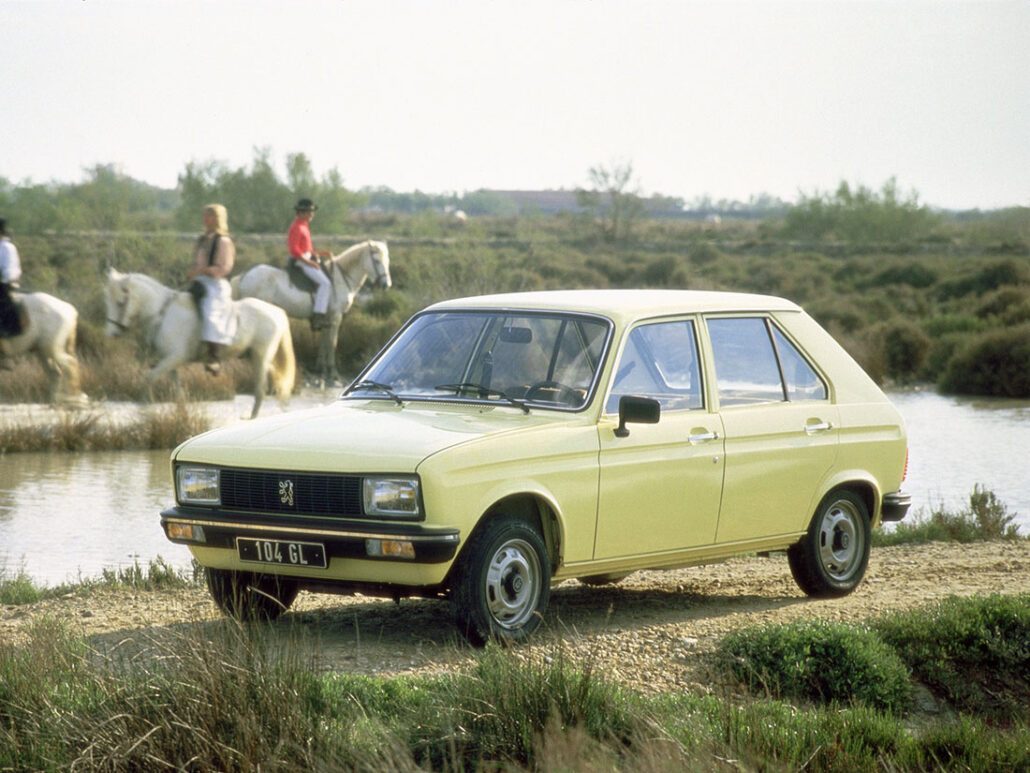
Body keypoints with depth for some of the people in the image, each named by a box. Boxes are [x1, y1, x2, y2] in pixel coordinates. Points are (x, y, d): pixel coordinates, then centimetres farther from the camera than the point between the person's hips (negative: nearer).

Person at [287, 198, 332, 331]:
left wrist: (320, 253, 13)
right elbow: (294, 250, -23)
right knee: (325, 283, -20)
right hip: (300, 260, -11)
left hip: (307, 258, 11)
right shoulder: (296, 227, -16)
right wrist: (309, 263, -22)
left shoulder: (304, 225, 15)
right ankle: (318, 317, -25)